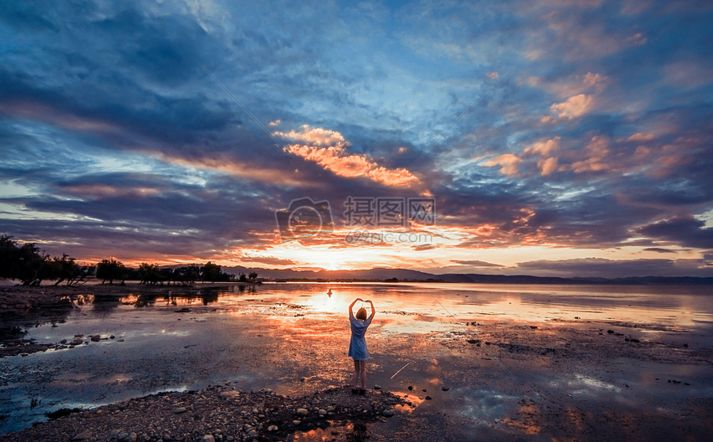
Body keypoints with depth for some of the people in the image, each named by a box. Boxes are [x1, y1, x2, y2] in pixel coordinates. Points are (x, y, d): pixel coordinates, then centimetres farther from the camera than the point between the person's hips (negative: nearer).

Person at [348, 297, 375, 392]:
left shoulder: (353, 322, -10)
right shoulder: (365, 324, -13)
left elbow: (350, 307, 1)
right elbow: (374, 312, -3)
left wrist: (357, 299, 5)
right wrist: (371, 302, 3)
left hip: (354, 348, 3)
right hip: (362, 348, -3)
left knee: (356, 369, 15)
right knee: (363, 370, 9)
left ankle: (354, 387, 14)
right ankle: (363, 388, 12)